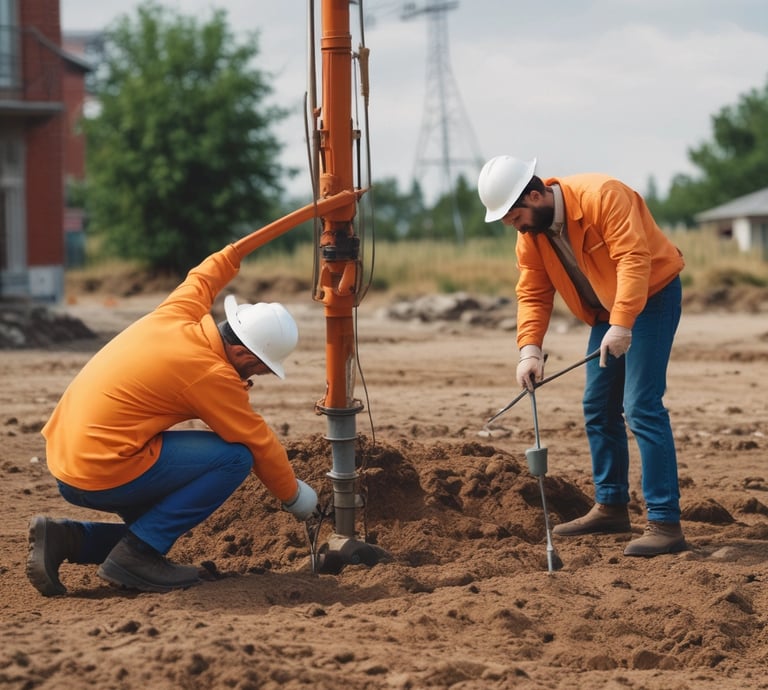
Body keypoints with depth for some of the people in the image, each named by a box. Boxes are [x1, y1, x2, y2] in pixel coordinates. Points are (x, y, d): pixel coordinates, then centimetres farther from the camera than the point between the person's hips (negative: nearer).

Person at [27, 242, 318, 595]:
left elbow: (200, 280, 29)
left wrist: (237, 251, 45)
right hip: (105, 472, -9)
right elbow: (259, 444, -5)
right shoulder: (212, 376, -16)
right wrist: (294, 495, 11)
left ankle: (63, 538, 7)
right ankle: (137, 554, -9)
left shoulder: (172, 316, 4)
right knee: (234, 457, -9)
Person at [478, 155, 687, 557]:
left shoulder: (602, 197, -27)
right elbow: (533, 295, -1)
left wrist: (622, 325, -39)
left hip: (652, 295, -8)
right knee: (598, 408, 11)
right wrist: (530, 349, -17)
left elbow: (634, 258, -33)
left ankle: (665, 523, -18)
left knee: (641, 406, -17)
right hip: (606, 311, 8)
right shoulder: (530, 235, -2)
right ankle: (611, 506, 25)